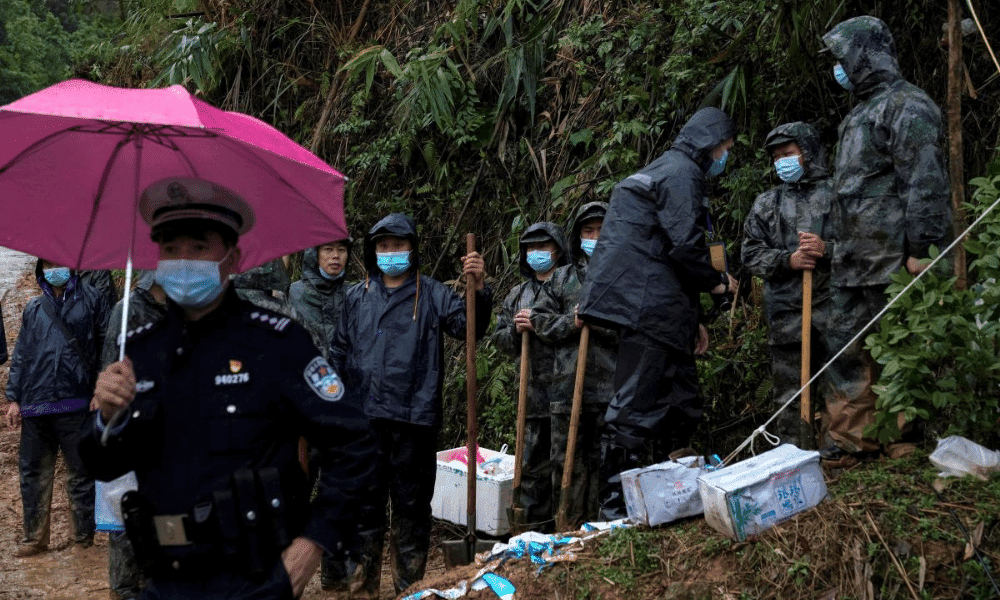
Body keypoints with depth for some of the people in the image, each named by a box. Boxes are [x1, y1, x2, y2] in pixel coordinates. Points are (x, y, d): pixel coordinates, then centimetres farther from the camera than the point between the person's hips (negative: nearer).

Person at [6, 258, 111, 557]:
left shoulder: (91, 299, 5)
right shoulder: (33, 308, 16)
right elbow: (20, 355, 18)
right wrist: (14, 398, 10)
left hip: (75, 404, -4)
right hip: (35, 405, 4)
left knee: (80, 473, 4)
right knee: (33, 472, 9)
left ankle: (84, 538, 15)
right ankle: (35, 537, 21)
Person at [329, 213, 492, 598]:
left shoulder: (432, 294, 3)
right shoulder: (356, 297, 11)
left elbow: (468, 326, -8)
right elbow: (339, 355, 15)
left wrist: (477, 290, -26)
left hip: (414, 418, -2)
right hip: (363, 417, 3)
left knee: (412, 505, 7)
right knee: (364, 504, 10)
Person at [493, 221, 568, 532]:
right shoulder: (517, 294, 20)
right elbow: (498, 337, 19)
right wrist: (516, 331, 0)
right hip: (532, 391, 6)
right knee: (533, 465, 11)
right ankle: (535, 530, 20)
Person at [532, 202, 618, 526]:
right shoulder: (561, 278, 19)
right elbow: (540, 320, 13)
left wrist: (599, 321, -13)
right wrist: (571, 322, -4)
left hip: (611, 386, -3)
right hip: (568, 385, 3)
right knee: (567, 461, 5)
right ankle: (576, 527, 15)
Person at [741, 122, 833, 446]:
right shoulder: (767, 203, 17)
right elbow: (751, 253, 9)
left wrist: (828, 249, -14)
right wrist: (789, 260, -7)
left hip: (832, 309, -2)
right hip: (785, 313, 2)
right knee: (788, 394, 4)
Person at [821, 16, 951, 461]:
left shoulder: (907, 106, -9)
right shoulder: (859, 113, 21)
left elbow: (924, 183, -16)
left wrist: (919, 249, -20)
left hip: (891, 259, -10)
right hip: (851, 262, 10)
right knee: (846, 344, 10)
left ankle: (902, 442, 8)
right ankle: (849, 436, 18)